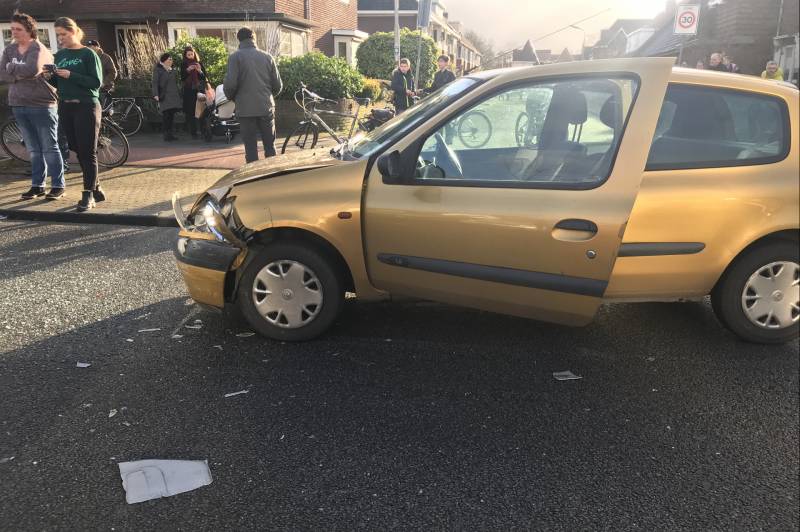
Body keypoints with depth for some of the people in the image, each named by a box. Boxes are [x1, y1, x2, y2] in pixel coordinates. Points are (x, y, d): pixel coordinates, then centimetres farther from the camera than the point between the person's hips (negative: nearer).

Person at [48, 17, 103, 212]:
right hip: (65, 108, 6)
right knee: (78, 151, 7)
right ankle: (96, 189, 16)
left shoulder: (88, 54, -4)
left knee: (88, 152, -6)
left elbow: (96, 82, -12)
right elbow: (58, 84, 16)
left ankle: (88, 195, -3)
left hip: (86, 107, -6)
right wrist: (50, 76, -5)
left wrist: (70, 75, -18)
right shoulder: (59, 55, 13)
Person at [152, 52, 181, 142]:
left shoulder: (172, 70, 19)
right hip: (164, 96, -6)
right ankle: (166, 134, -9)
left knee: (172, 115, 4)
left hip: (173, 96, 6)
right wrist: (155, 94, -19)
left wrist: (178, 95, 23)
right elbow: (155, 83, -7)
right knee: (166, 115, -11)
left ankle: (171, 133, 10)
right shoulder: (158, 70, -1)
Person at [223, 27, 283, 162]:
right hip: (266, 108, 3)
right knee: (270, 146, 11)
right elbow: (278, 85, 6)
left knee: (251, 148, 2)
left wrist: (232, 97, 9)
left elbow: (230, 84, -12)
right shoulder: (267, 57, 6)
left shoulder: (235, 57, -3)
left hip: (246, 109, -2)